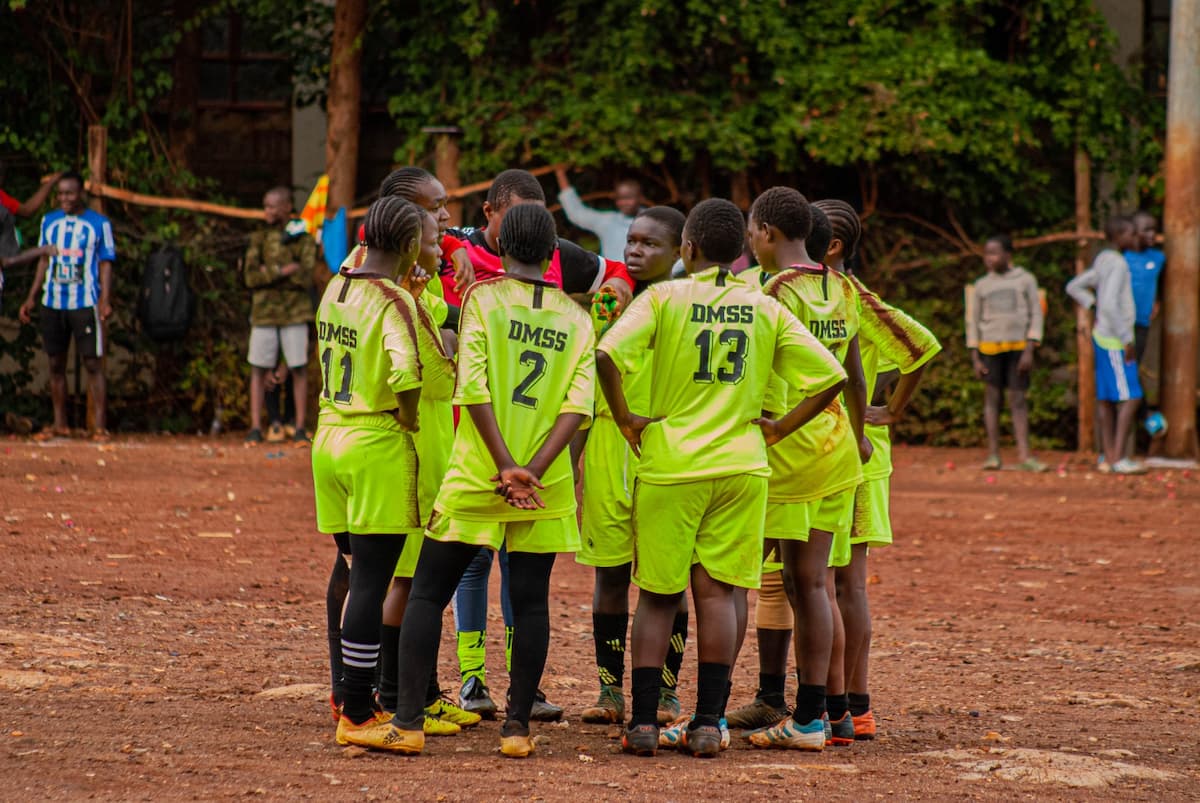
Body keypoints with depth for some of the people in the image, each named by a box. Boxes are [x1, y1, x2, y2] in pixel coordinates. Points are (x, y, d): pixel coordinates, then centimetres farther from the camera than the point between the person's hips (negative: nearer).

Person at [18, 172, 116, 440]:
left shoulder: (99, 224, 1)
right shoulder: (49, 222, 12)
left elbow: (105, 264, 1)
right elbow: (44, 261, 17)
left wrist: (105, 300, -10)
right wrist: (31, 298, 13)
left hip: (85, 304, -4)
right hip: (52, 304, 4)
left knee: (93, 362, -8)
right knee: (56, 363, 6)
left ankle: (99, 425, -9)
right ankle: (59, 423, 12)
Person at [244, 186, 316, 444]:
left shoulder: (303, 237, 3)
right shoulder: (259, 238, 9)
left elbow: (306, 278, -7)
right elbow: (251, 277, -2)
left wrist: (270, 272, -9)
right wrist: (285, 271, -13)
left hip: (295, 313, -2)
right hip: (264, 313, 2)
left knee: (299, 369, 0)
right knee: (258, 369, 1)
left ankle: (300, 428, 5)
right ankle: (255, 427, 5)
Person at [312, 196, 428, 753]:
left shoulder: (334, 291, 8)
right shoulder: (394, 302, -15)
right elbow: (405, 374, -27)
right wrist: (411, 421, -10)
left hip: (330, 439, 8)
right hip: (378, 447, -8)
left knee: (357, 574, 15)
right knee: (371, 582, -5)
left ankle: (353, 702, 21)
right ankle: (357, 717, -4)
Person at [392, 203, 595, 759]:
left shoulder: (483, 299, -2)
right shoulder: (577, 319, 7)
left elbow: (473, 387, -13)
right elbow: (579, 403, -6)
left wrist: (506, 467, -14)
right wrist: (533, 469, -12)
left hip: (477, 476, -2)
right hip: (545, 484, 2)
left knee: (428, 592, 5)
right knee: (530, 601, 9)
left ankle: (408, 719, -3)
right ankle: (518, 725, 5)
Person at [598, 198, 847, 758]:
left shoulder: (664, 297, -3)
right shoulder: (765, 309, 5)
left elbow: (608, 354, -18)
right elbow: (831, 377, 2)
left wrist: (626, 420, -7)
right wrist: (779, 428, 7)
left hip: (668, 464, -2)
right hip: (740, 465, 2)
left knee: (657, 596, 6)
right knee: (717, 593, 5)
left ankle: (643, 722, 3)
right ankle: (708, 723, 2)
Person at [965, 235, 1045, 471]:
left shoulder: (1025, 280, 3)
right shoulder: (981, 285, 8)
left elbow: (1035, 316, 2)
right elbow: (973, 321, 10)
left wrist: (1029, 350, -8)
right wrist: (975, 359, 3)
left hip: (1018, 345, -1)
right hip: (990, 346, 2)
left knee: (1018, 399, -3)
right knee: (992, 396, -1)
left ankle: (1024, 456, -6)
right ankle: (993, 454, 1)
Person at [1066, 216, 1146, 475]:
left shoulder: (1102, 262, 12)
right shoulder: (1117, 264, -17)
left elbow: (1074, 287, 22)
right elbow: (1110, 304, -25)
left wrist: (1095, 305, 10)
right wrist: (1126, 339, -21)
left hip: (1103, 336, 9)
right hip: (1114, 340, -9)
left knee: (1106, 398, 7)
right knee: (1129, 397, -10)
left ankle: (1109, 458, 7)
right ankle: (1119, 457, -15)